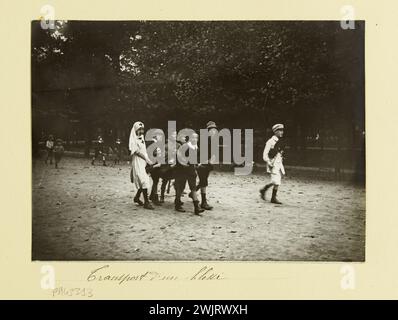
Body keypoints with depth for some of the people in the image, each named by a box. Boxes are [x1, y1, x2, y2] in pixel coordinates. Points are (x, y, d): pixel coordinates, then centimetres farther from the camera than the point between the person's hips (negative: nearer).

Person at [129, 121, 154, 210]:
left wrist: (148, 159, 4)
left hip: (144, 161, 8)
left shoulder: (142, 138, 17)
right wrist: (146, 159, -18)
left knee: (143, 181, 10)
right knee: (144, 181, -14)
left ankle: (137, 197, 28)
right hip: (137, 162, -8)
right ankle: (146, 202, -14)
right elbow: (137, 151, -14)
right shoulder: (133, 139, -6)